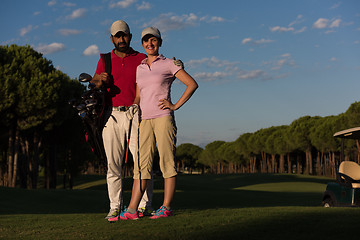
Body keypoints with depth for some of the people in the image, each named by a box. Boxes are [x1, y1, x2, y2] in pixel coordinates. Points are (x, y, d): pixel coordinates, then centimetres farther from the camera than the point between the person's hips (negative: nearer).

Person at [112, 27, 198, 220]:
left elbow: (192, 84, 0)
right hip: (144, 120, 5)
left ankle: (166, 208, 0)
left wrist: (175, 105, -6)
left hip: (163, 117, -4)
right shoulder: (139, 68, 18)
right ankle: (132, 210, -4)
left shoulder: (168, 64, 3)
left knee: (167, 162, -4)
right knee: (142, 164, 0)